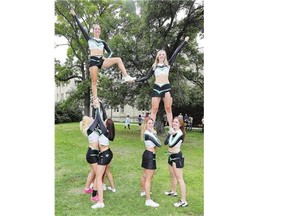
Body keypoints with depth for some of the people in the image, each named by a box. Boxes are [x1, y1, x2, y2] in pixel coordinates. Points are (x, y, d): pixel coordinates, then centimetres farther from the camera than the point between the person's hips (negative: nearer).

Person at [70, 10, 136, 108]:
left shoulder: (103, 42, 21)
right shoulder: (89, 39, 13)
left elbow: (110, 51, 24)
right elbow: (80, 27, 9)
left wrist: (107, 58, 4)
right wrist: (74, 15, 8)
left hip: (101, 60, 3)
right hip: (93, 60, -3)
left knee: (118, 59, -15)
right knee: (94, 81, -7)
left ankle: (126, 77, -21)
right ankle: (95, 99, -3)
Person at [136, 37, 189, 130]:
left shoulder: (168, 64, 16)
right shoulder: (154, 66, 18)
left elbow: (175, 53, 15)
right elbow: (146, 77, 17)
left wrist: (184, 41, 14)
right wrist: (135, 80, 12)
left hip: (166, 87, 0)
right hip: (156, 87, 0)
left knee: (168, 109, -3)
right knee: (154, 109, -4)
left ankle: (171, 128, -4)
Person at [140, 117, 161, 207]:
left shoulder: (147, 132, 6)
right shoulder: (149, 134, -22)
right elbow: (159, 144, -23)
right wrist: (154, 133, -14)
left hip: (147, 154, 11)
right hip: (150, 156, -11)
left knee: (144, 175, 24)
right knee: (149, 178, -7)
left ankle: (143, 191, 42)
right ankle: (148, 200, -3)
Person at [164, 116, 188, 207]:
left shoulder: (180, 133, -20)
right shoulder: (173, 131, 4)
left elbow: (171, 144, -28)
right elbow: (165, 142, -2)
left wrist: (171, 134, -18)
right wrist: (170, 133, -13)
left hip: (177, 157, -9)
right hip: (171, 156, 9)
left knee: (179, 178, -7)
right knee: (172, 175, 25)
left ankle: (183, 201, -2)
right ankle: (173, 191, 45)